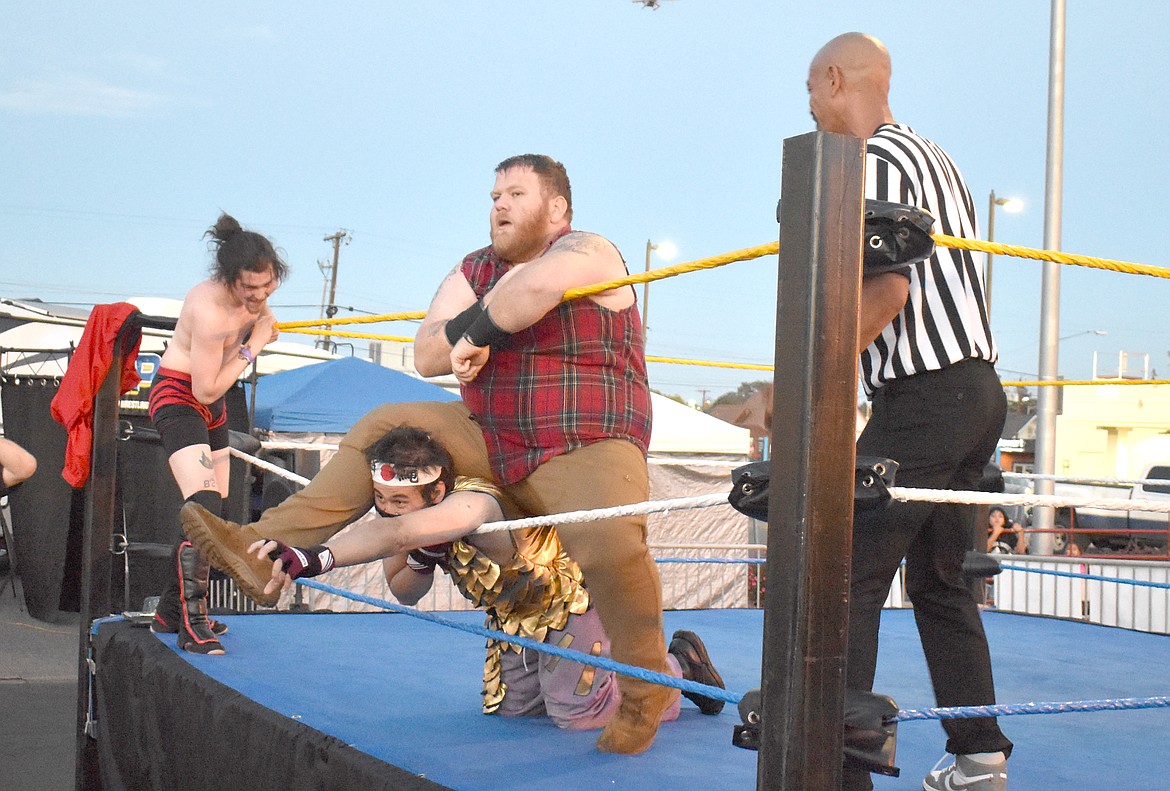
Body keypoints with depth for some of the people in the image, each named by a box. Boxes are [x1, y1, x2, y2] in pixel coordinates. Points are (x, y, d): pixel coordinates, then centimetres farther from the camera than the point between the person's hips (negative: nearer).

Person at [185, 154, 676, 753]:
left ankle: (647, 691, -14)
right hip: (492, 440, 8)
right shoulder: (474, 271, 11)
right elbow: (425, 355, 1)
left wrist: (476, 330, -18)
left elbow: (534, 285, -34)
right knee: (384, 427, 5)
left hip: (586, 449, -7)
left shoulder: (588, 253, -9)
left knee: (609, 541, -36)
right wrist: (468, 338, -17)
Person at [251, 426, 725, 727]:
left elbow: (391, 534, -63)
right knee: (511, 708, 11)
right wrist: (422, 560, -27)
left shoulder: (472, 506, -43)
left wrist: (314, 558, -77)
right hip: (517, 612, 9)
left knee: (576, 711, -13)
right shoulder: (406, 515, -15)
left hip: (572, 593, -8)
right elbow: (406, 594, -3)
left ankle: (678, 665, 10)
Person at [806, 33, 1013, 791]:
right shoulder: (934, 155, 21)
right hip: (980, 389, 10)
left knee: (845, 578, -9)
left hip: (924, 399, -10)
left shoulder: (875, 159, -9)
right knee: (941, 579, 16)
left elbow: (887, 288, -21)